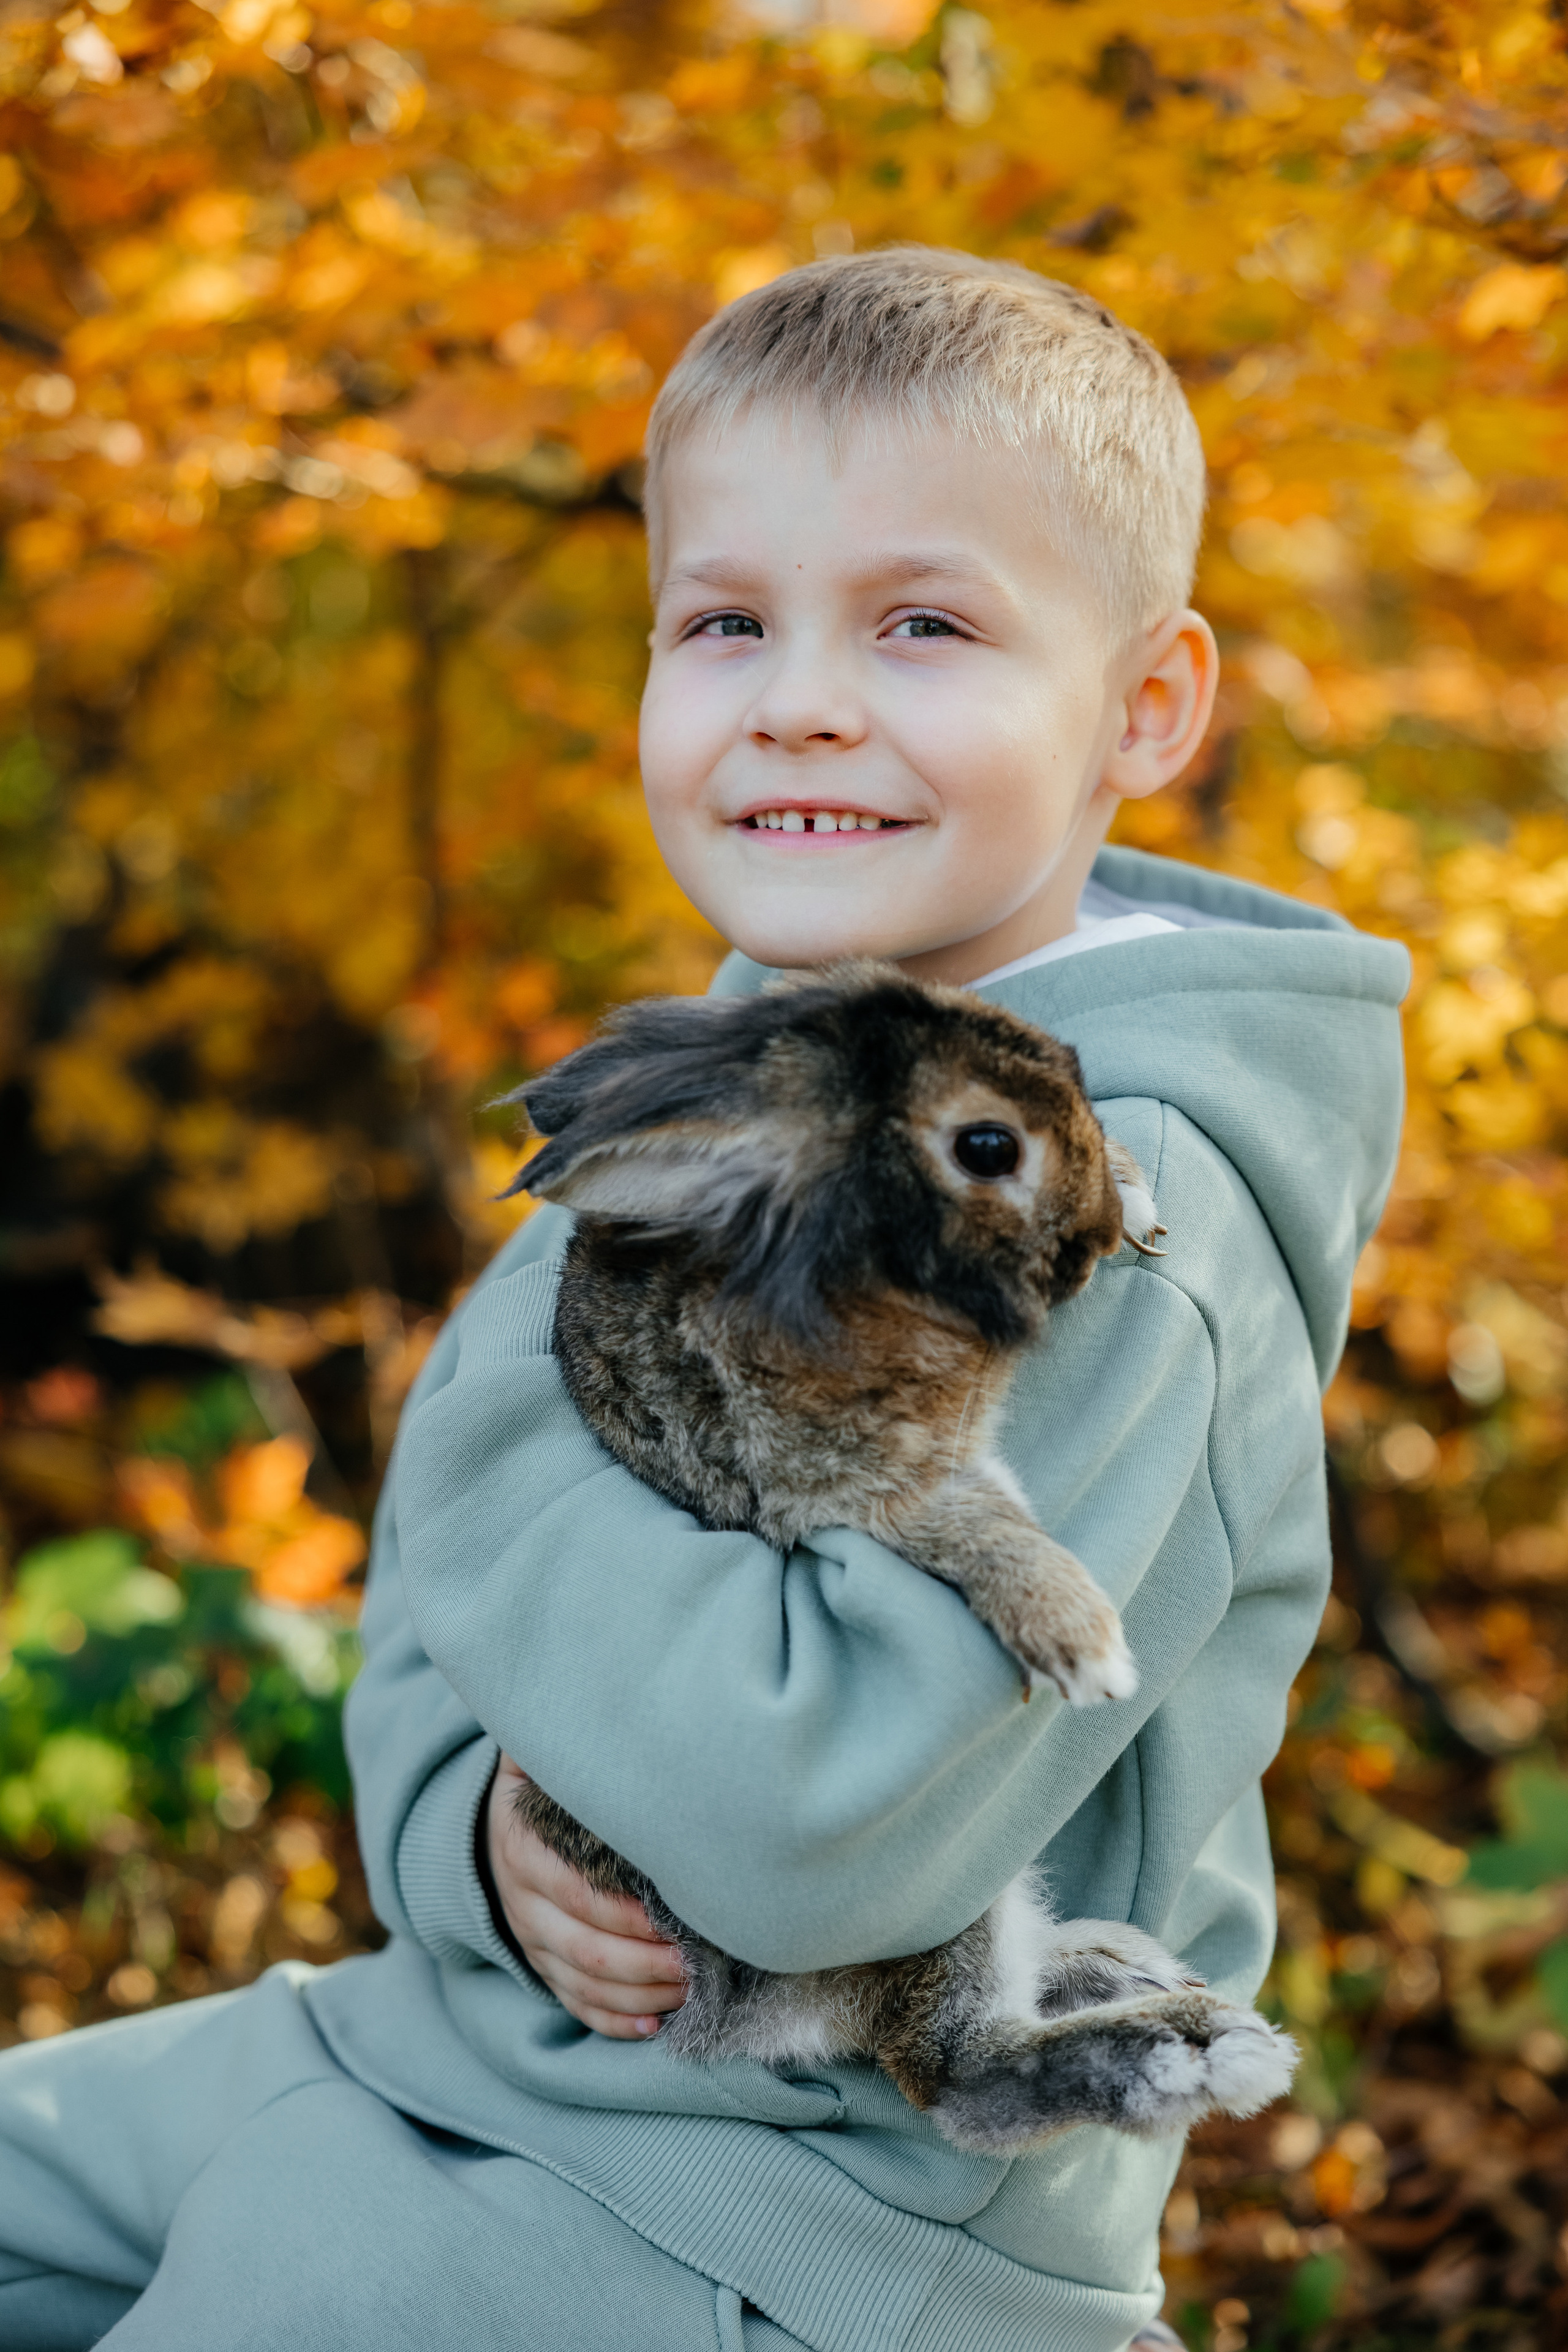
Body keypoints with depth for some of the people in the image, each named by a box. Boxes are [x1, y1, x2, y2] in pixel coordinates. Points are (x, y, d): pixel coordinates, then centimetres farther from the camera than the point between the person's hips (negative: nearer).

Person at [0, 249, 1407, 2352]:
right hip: (484, 2021, 8)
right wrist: (475, 1825, -14)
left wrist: (511, 1410, -21)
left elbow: (824, 1823, -32)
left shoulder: (1119, 1214, -23)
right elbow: (438, 1593, 8)